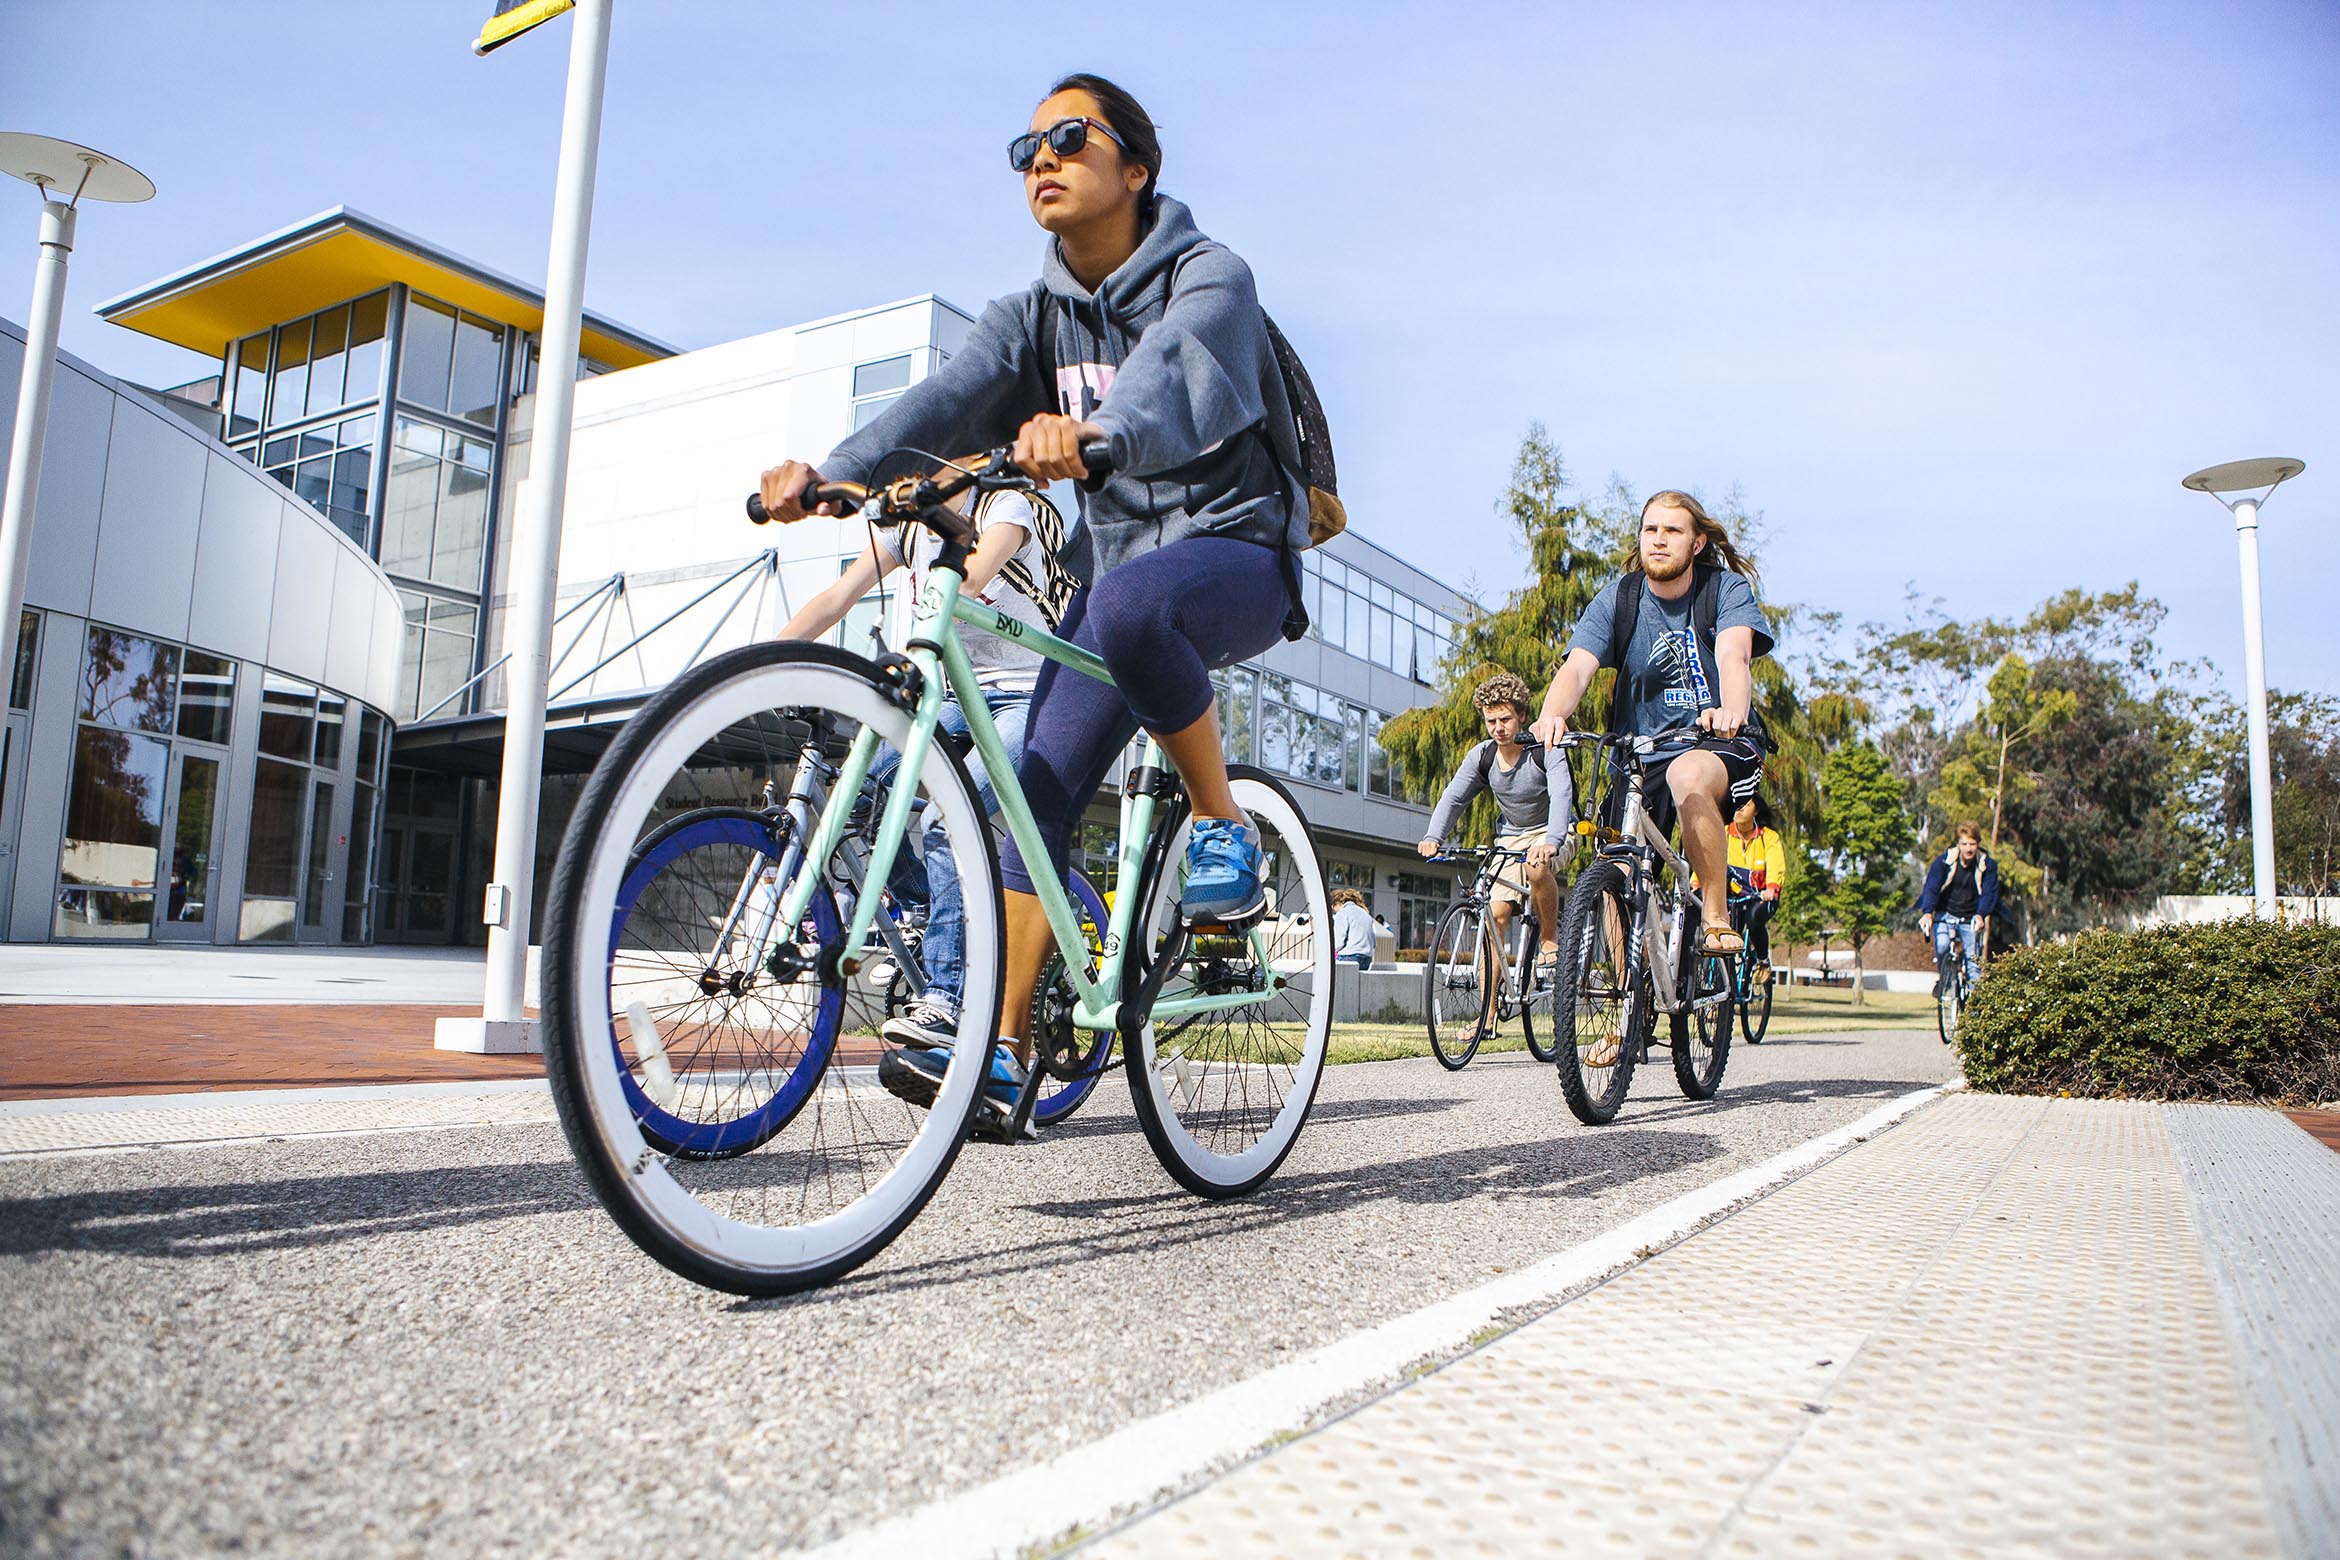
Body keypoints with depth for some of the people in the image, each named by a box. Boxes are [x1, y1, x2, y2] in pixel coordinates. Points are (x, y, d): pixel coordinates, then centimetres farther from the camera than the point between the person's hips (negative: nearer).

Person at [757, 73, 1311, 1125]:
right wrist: (829, 472, -32)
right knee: (1037, 791, -8)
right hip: (1118, 558, 6)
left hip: (1235, 548, -5)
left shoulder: (1210, 279, -9)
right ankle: (1003, 1050, -3)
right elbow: (947, 398, -13)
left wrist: (1096, 433, -56)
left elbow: (1168, 375, -33)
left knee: (1127, 607, -40)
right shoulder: (1034, 317, 7)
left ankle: (1225, 830, -19)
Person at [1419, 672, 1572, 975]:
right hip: (1511, 836, 4)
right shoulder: (1481, 757, -8)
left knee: (1537, 866, -38)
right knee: (1495, 914, -11)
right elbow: (1452, 798, -14)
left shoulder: (1546, 750, -21)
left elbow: (1561, 795, -36)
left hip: (1551, 831, -4)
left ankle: (1551, 937, -12)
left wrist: (1551, 842, -54)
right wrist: (1433, 837, -34)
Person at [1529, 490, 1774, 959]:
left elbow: (1734, 655, -25)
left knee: (1688, 775, -37)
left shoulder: (1728, 590, -5)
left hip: (1721, 745, -3)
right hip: (1640, 752, 3)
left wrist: (1732, 712, -48)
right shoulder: (1616, 599, -1)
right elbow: (1577, 666, -17)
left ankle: (1718, 918, -23)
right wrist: (1552, 715, -40)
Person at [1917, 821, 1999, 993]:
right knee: (1942, 946, -24)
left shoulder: (1988, 865, -9)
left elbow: (1989, 893, -16)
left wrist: (1981, 915, -36)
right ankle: (1942, 978, 1)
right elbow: (1931, 887, -20)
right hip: (1945, 914, -1)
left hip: (1971, 918, 1)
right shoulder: (1944, 861, -12)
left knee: (1973, 956, -9)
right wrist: (1927, 912, -37)